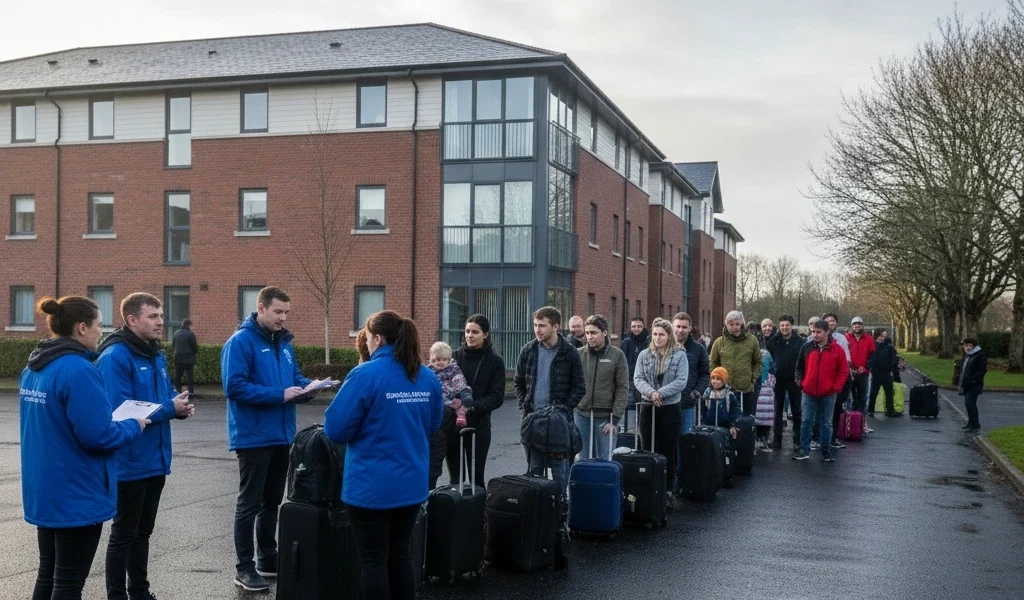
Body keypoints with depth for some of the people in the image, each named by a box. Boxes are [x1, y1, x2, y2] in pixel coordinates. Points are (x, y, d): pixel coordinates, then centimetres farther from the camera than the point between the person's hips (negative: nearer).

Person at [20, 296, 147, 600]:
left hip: (45, 491, 9)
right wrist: (134, 426, -7)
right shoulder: (79, 370, -22)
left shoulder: (34, 367, 7)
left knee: (48, 575, 19)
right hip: (76, 495, -9)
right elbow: (97, 435, -25)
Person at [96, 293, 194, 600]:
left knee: (143, 531, 18)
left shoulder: (156, 355, 10)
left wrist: (180, 405, -5)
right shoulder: (115, 357, -18)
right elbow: (120, 411, -25)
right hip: (129, 463, -8)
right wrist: (170, 409, -21)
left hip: (155, 460, 8)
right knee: (123, 534, 4)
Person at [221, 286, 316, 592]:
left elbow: (294, 376, 19)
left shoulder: (284, 342, 11)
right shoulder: (240, 342, -14)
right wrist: (280, 395, -24)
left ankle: (268, 558, 28)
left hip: (282, 435, 8)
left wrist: (306, 387, -5)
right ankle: (244, 568, 11)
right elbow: (235, 387, -23)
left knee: (272, 500, 16)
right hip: (253, 437, -8)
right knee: (249, 503, 2)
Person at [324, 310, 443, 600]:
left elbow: (336, 428, -14)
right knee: (401, 554, 17)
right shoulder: (428, 377, 2)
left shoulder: (366, 375, -16)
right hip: (412, 483, 6)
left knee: (373, 560, 6)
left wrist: (366, 428, 6)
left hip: (372, 485, -5)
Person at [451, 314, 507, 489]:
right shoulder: (455, 356, 3)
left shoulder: (495, 361, 0)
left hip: (479, 425, -1)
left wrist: (470, 407, -18)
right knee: (455, 476, 7)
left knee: (476, 476, 4)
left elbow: (497, 397, -5)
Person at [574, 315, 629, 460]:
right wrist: (569, 413, -1)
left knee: (605, 459, 3)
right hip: (581, 415, 2)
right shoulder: (579, 354, 2)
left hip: (605, 417, -2)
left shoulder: (617, 355, -1)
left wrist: (614, 419, -8)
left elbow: (623, 389, -2)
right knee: (583, 459, 8)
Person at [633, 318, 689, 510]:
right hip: (648, 408, 2)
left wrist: (661, 393, -18)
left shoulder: (680, 355, -1)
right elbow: (638, 378, -1)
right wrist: (650, 392, -19)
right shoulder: (644, 355, 6)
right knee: (649, 452, 5)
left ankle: (669, 492, 15)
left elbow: (681, 381, -9)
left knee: (669, 453, 5)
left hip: (671, 408, -2)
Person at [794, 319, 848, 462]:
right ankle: (804, 450, 9)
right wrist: (802, 383, 2)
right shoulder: (807, 348, 1)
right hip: (809, 393, 1)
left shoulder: (837, 349, -3)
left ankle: (826, 452, 16)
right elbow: (799, 368, 10)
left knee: (826, 423, 8)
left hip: (828, 394, -1)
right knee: (806, 421, 1)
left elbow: (843, 371, 0)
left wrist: (836, 387, -6)